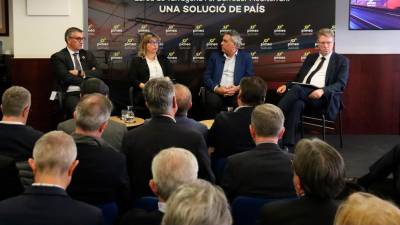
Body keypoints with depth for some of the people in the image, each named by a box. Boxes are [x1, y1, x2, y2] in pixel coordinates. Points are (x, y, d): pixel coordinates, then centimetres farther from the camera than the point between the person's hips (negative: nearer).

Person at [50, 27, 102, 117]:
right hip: (72, 94, -4)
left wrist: (81, 73, -5)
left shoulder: (88, 55, 21)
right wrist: (89, 75, 0)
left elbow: (98, 73, 9)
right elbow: (66, 78, -7)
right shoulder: (58, 57, 6)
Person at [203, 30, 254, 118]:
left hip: (236, 92, -1)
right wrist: (216, 88, -11)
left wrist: (237, 88, -13)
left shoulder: (245, 57, 10)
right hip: (217, 92, 1)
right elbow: (206, 76, 8)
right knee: (213, 102, -32)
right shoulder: (215, 56, 14)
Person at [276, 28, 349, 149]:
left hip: (321, 97, -4)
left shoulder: (341, 61, 11)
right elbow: (299, 78, 26)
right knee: (297, 104, -34)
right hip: (301, 93, 4)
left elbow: (341, 84, -2)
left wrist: (323, 90, -22)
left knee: (297, 89, -34)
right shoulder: (311, 57, 27)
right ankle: (288, 146, -40)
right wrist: (286, 85, 3)